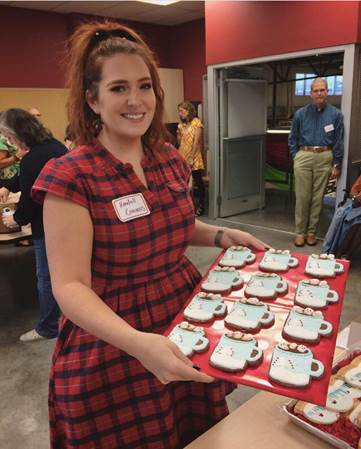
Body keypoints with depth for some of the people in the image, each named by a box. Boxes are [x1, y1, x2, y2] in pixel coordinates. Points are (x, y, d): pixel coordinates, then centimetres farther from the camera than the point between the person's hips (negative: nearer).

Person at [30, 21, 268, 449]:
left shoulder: (171, 160, 1)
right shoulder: (70, 176, -18)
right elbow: (70, 286, -21)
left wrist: (221, 235, 0)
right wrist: (137, 342, -36)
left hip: (187, 323, 6)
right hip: (111, 350, -5)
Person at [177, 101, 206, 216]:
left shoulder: (196, 122, -6)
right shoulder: (181, 124, 12)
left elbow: (196, 142, -12)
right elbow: (179, 142, 15)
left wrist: (191, 158, -16)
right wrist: (178, 132, -3)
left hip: (194, 158, -5)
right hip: (183, 157, 6)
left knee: (198, 181, 1)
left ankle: (201, 205, 10)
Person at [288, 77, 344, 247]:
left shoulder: (335, 114, 2)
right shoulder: (301, 114, 5)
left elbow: (338, 141, 4)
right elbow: (293, 138, 12)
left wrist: (336, 164, 2)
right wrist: (295, 156, 4)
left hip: (324, 158, 0)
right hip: (303, 156, 0)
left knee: (317, 197, 5)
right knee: (302, 196, 1)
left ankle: (311, 232, 17)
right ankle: (300, 232, 11)